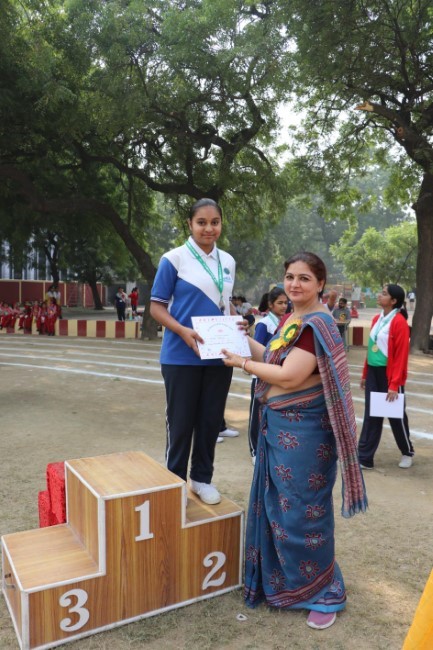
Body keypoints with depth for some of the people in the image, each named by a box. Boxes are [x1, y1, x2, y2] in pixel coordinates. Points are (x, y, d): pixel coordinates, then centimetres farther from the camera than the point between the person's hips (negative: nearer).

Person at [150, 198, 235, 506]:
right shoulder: (174, 258, -8)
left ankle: (202, 478, 31)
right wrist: (183, 331, -24)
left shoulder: (228, 261, 8)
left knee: (211, 420, 13)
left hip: (219, 355, 5)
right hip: (182, 356, -4)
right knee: (181, 422, 7)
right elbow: (157, 307, -7)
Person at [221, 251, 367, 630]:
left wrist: (242, 363, -13)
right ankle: (281, 579, 40)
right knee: (278, 507, 20)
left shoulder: (317, 324, -20)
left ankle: (324, 593, 25)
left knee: (303, 511, 3)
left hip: (304, 430, -9)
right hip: (280, 425, 9)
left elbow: (288, 376, -25)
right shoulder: (293, 319, 10)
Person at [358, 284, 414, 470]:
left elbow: (401, 355, -17)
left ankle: (408, 452, 32)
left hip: (390, 374, -7)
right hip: (373, 373, 7)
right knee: (371, 416, 9)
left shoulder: (399, 322, -15)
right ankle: (364, 458, 15)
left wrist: (394, 385, -18)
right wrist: (365, 374, 16)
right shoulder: (376, 319, 8)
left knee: (396, 416, 9)